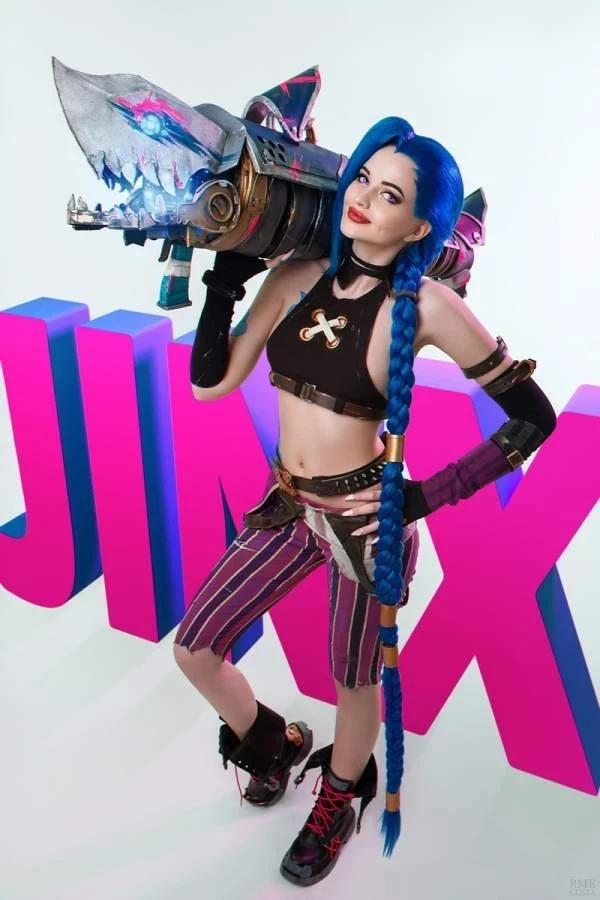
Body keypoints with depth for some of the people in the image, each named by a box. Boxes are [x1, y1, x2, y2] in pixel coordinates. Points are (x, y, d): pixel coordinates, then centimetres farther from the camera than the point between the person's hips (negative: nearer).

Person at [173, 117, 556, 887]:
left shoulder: (427, 305, -17)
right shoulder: (297, 277, -4)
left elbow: (533, 417, -12)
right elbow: (210, 382, -5)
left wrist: (433, 495, -14)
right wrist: (227, 273, -10)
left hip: (369, 518, -5)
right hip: (290, 507, 5)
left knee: (355, 684, 16)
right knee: (193, 649, 13)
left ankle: (338, 803, 51)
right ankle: (271, 744, 45)